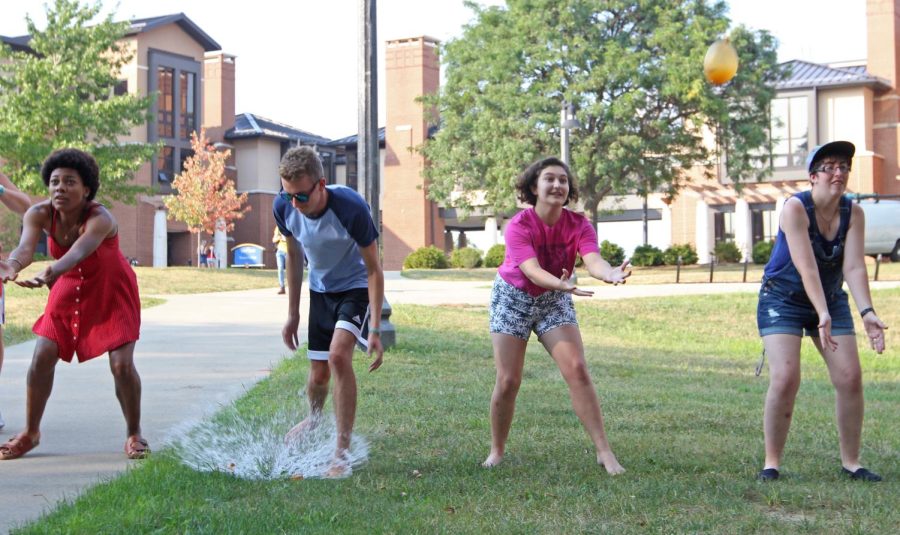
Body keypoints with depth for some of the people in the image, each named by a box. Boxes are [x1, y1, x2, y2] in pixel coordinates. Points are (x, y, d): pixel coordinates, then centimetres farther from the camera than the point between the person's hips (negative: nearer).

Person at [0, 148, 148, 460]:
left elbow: (77, 253, -53)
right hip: (69, 291, 4)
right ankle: (30, 433, 18)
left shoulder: (100, 220, -33)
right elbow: (26, 247, -40)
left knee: (122, 364, -14)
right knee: (42, 359, -2)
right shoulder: (40, 214, -21)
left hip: (111, 294, -4)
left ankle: (134, 434, 7)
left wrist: (50, 273, -74)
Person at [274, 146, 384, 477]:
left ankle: (342, 454, -18)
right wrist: (293, 314, 7)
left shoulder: (351, 207, -32)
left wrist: (375, 330, -25)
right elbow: (294, 257, 2)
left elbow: (373, 269, -22)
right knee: (318, 374, 8)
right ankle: (314, 418, 45)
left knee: (339, 355, -27)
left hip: (356, 288, -4)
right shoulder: (283, 207, -18)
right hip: (320, 290, 4)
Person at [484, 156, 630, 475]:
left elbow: (592, 260, -34)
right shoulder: (519, 226, -23)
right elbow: (531, 269, -39)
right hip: (513, 298, -2)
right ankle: (496, 452, 16)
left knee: (577, 369, -12)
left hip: (554, 300, 2)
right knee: (508, 381, -4)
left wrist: (611, 274, -59)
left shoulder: (579, 226, -15)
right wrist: (561, 283, -60)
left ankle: (604, 451, -7)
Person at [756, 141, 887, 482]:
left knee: (850, 378, -3)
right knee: (785, 379, -17)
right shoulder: (795, 208, -20)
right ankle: (771, 463, -4)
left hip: (831, 300, 5)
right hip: (783, 301, -5)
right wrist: (822, 314, -39)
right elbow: (806, 266, -29)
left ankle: (851, 462, 10)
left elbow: (854, 266, -17)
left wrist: (867, 312, -32)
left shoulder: (853, 213, -7)